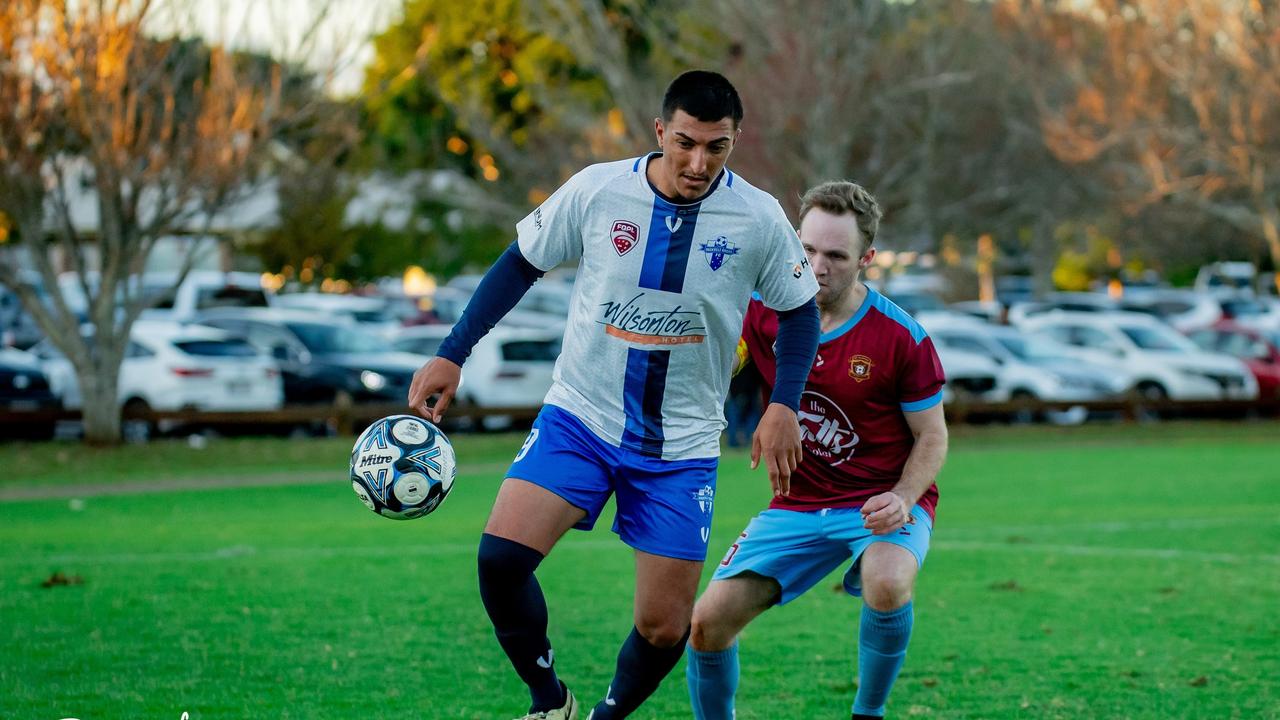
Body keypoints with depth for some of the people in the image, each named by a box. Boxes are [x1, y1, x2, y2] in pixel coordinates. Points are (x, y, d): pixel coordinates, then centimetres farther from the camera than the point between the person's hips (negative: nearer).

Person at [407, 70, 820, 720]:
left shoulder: (759, 219, -9)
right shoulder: (597, 191, -10)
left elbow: (799, 311, 6)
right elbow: (520, 265, 4)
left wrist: (783, 405, -8)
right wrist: (451, 356, -2)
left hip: (682, 444, 0)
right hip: (580, 416, 0)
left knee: (664, 629, -2)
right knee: (501, 556, -21)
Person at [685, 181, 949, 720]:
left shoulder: (901, 337, -14)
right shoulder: (765, 309, -5)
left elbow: (932, 438, -4)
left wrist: (902, 499, -22)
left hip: (882, 501, -4)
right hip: (798, 503, 4)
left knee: (887, 584, -37)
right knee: (708, 621, -11)